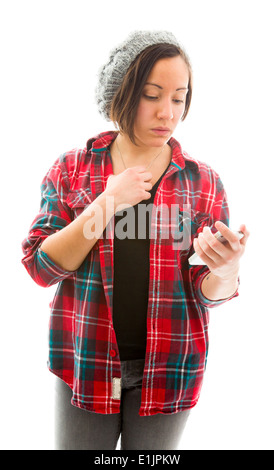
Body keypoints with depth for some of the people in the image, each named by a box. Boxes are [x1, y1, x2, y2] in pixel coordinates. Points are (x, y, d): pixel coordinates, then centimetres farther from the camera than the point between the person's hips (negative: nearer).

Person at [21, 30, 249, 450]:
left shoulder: (204, 182, -2)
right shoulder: (71, 169, -2)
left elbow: (209, 293, -1)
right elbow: (41, 267, -9)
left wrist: (226, 269, -25)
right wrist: (106, 203, -19)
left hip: (168, 369, 1)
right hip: (85, 364, 0)